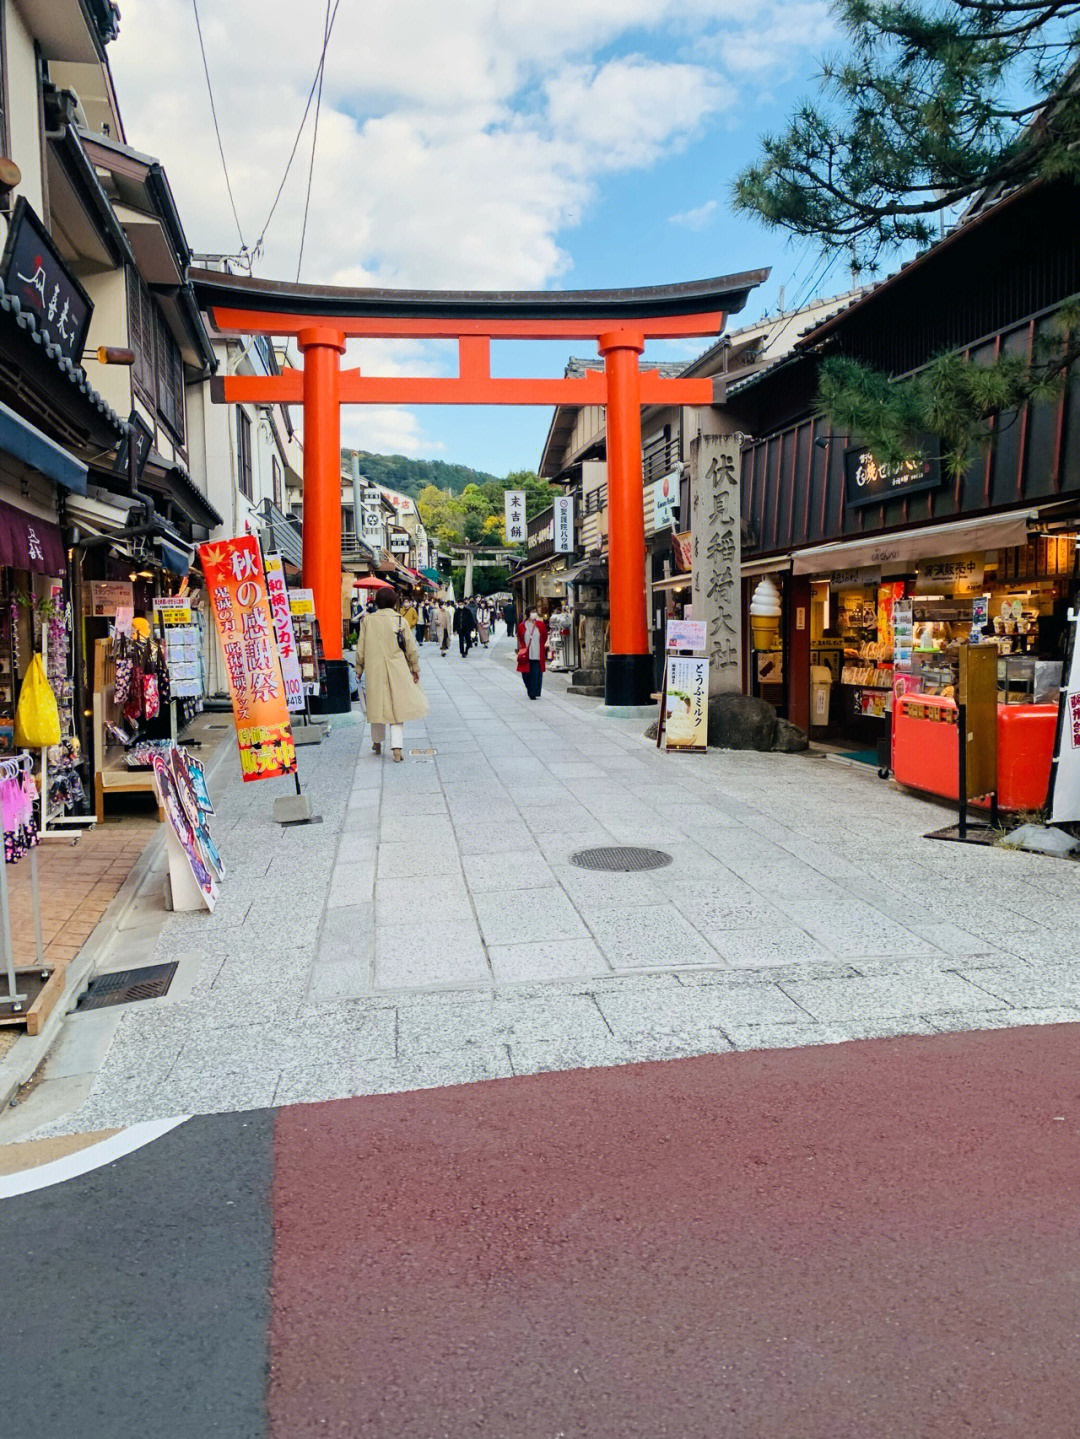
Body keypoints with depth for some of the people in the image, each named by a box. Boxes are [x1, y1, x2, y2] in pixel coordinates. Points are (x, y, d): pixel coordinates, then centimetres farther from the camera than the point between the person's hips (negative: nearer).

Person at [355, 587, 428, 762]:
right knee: (397, 706, 2)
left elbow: (361, 649, 3)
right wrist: (415, 669, 11)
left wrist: (359, 669, 15)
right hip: (397, 671, -1)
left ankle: (377, 743, 29)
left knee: (377, 706, 14)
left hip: (374, 671, 1)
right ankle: (397, 747, -9)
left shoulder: (368, 621, -2)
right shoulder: (400, 620, -5)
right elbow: (411, 647, 0)